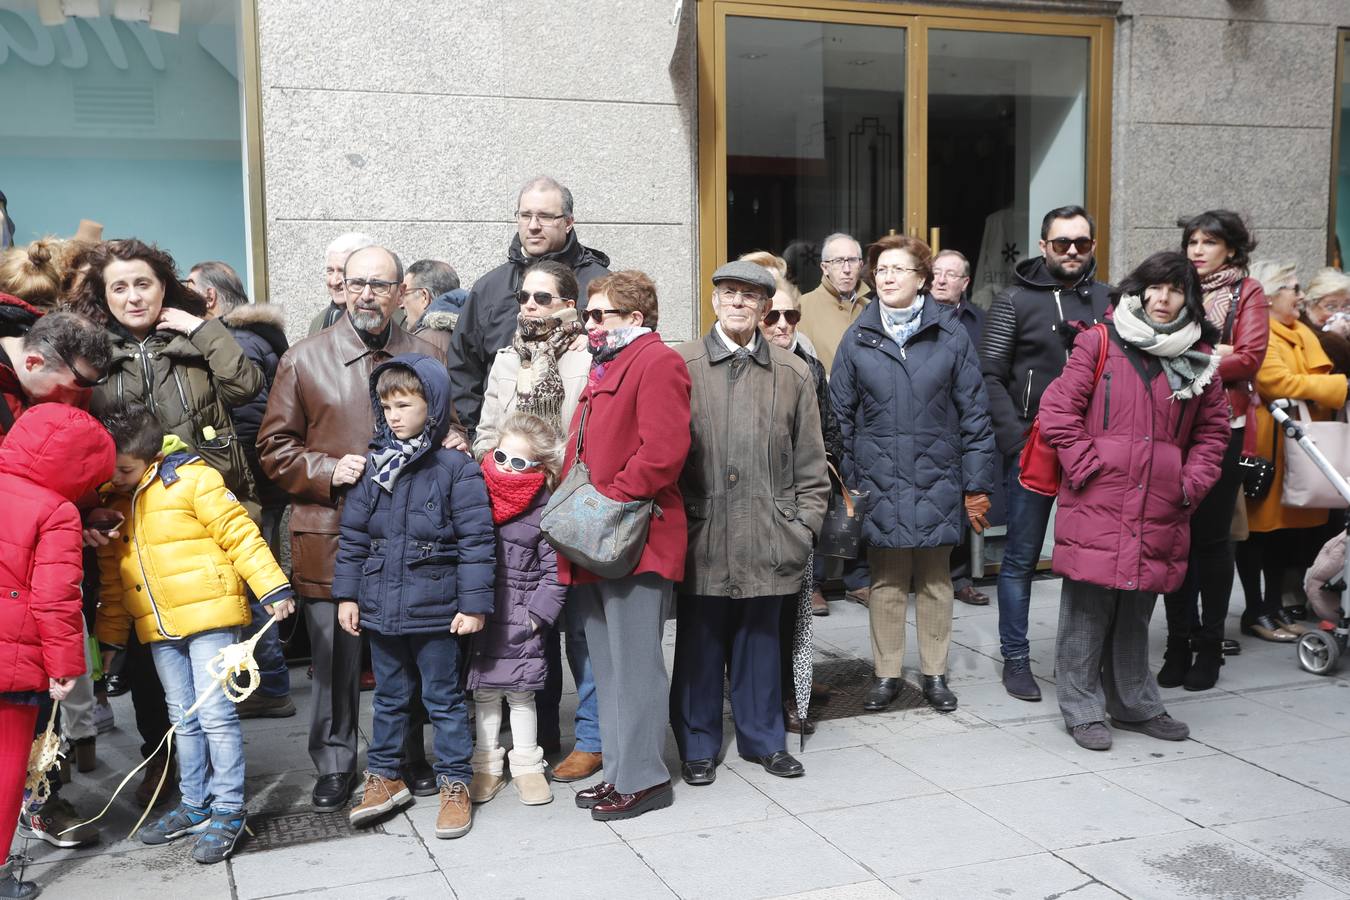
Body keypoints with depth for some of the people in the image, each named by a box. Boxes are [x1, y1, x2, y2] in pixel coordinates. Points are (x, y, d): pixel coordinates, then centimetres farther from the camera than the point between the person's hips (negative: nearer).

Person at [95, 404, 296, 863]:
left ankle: (228, 810, 5)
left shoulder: (192, 479, -10)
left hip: (209, 616, -6)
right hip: (158, 628, 6)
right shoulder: (109, 503, 10)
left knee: (215, 713, -5)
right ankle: (194, 804, 26)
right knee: (183, 719, 15)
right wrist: (109, 636, 16)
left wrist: (272, 586, -17)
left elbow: (239, 532, -12)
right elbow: (111, 576, 17)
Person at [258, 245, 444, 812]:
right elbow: (274, 447, 4)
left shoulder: (425, 357, 9)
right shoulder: (305, 359, 4)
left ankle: (410, 754, 27)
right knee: (336, 658, 5)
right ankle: (335, 764, 21)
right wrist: (329, 470, -12)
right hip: (331, 537, -1)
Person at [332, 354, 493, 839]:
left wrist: (474, 603, -13)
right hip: (380, 607, 5)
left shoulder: (456, 468, -9)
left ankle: (454, 785, 20)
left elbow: (475, 540, -10)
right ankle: (384, 777, 32)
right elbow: (353, 536, 10)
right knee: (389, 697, 18)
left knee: (444, 699, 8)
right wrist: (347, 593, 7)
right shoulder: (373, 467, 5)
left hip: (435, 609, -4)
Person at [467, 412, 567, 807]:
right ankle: (487, 767, 23)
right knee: (484, 693, 11)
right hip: (475, 615, 3)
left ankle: (526, 766, 21)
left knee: (520, 693, 6)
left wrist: (536, 615, -9)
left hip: (519, 621, -3)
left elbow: (554, 571, -4)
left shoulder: (544, 510, -6)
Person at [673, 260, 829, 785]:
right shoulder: (680, 365, 1)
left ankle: (763, 737, 28)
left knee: (759, 638, 12)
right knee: (700, 640, 7)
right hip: (701, 533, -2)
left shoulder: (793, 373, 9)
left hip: (766, 538, 2)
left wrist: (805, 523, 6)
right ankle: (698, 745, 21)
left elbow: (810, 460, 12)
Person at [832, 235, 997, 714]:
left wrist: (977, 485, -1)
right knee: (886, 581, 7)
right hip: (879, 481, 0)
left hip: (937, 479, 0)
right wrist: (844, 484, 1)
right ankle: (886, 674, 20)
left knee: (935, 580, 10)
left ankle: (935, 674, 23)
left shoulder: (950, 335, 1)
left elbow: (975, 414, 2)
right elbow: (841, 417, 6)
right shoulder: (858, 338, 3)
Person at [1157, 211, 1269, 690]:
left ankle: (1209, 647, 14)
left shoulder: (1247, 293, 5)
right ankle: (1179, 645, 13)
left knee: (1212, 536, 3)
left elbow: (1249, 359, -7)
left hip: (1221, 426, -3)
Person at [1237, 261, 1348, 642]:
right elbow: (1277, 382, -20)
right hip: (1263, 443, -8)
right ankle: (1255, 612, 9)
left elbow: (1319, 377, 12)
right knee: (1259, 527, 0)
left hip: (1297, 442, 8)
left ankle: (1275, 606, 22)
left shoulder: (1302, 333, 18)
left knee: (1287, 526, 12)